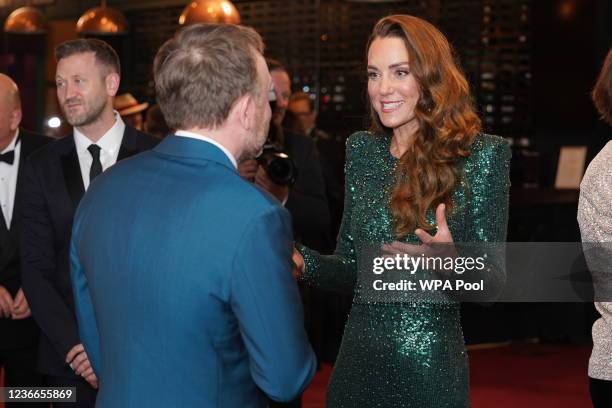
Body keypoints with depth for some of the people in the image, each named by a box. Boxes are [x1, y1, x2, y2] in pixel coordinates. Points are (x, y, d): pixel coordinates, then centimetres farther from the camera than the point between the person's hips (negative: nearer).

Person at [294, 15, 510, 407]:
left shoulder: (482, 154, -9)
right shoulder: (361, 149, 4)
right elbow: (351, 268, 9)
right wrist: (301, 261, -10)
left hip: (430, 366, -4)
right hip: (357, 359, 4)